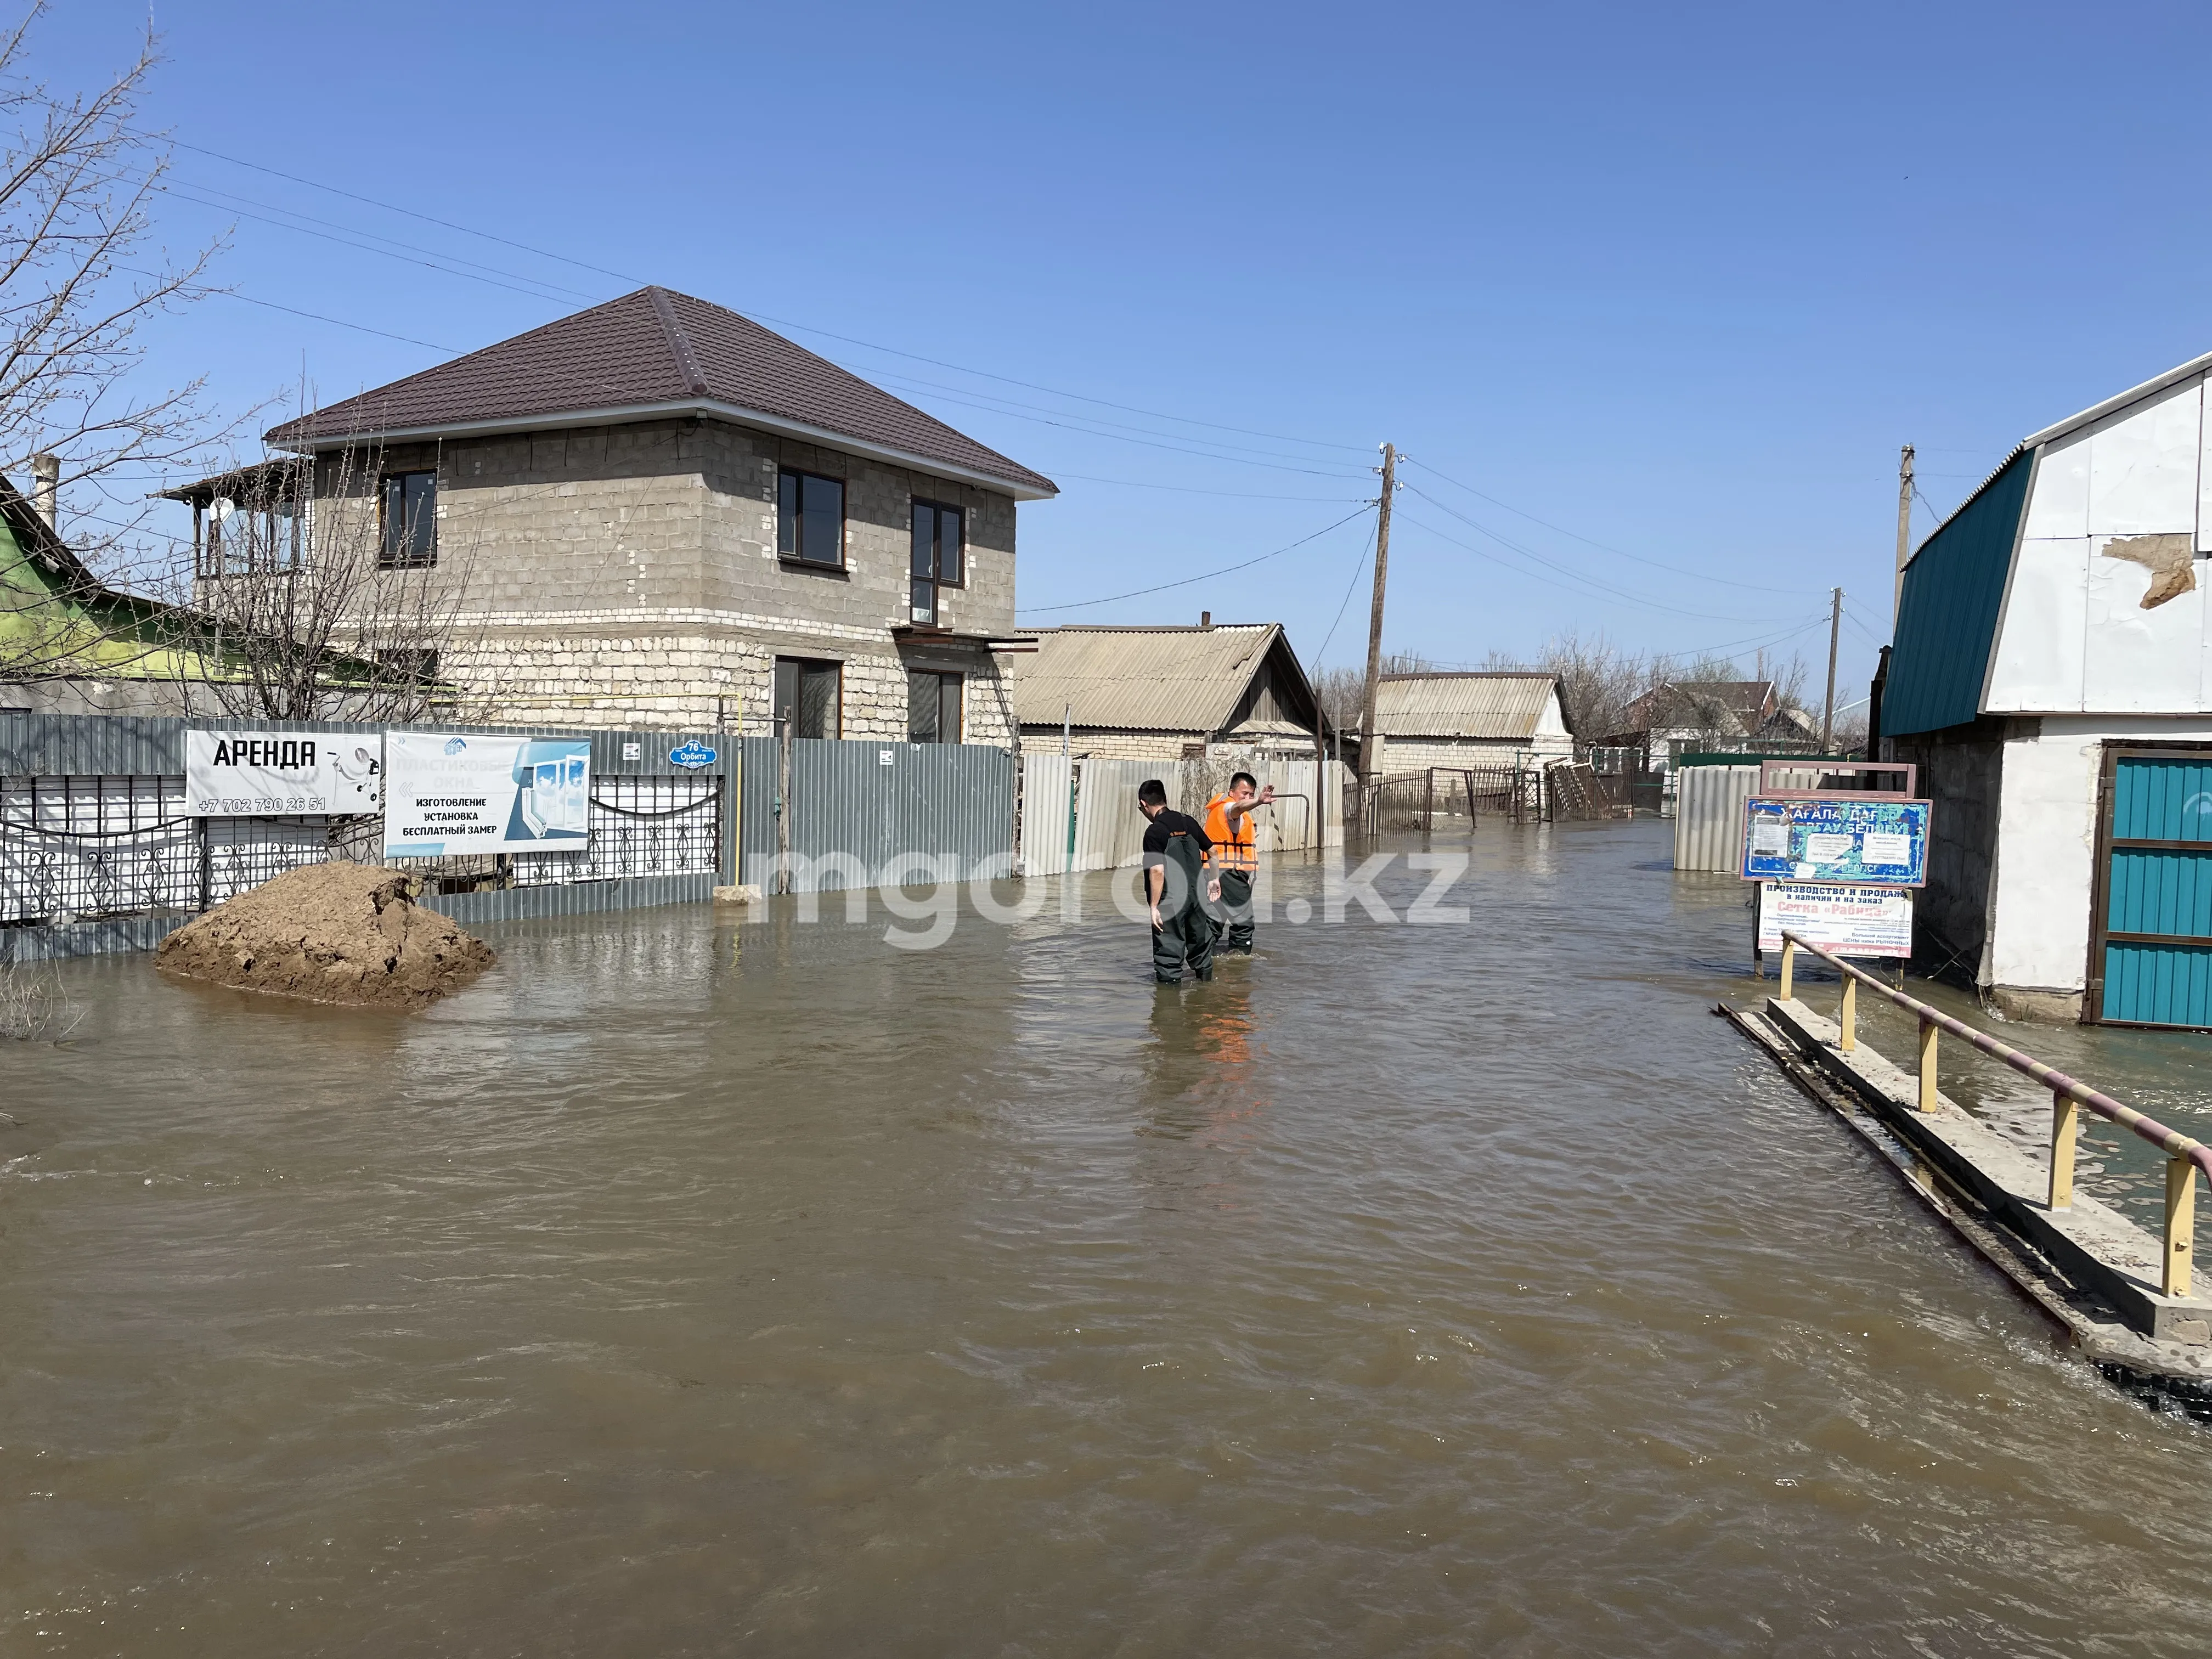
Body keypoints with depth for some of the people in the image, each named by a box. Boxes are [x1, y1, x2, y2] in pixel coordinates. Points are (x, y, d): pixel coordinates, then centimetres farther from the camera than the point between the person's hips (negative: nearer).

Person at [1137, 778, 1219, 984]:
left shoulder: (1154, 832, -14)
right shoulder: (1188, 821, 5)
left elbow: (1158, 871, -21)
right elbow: (1212, 851, 14)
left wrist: (1154, 906, -15)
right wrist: (1214, 880, 28)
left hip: (1170, 900, -7)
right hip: (1197, 893, 7)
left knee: (1169, 952, 2)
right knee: (1200, 943, 22)